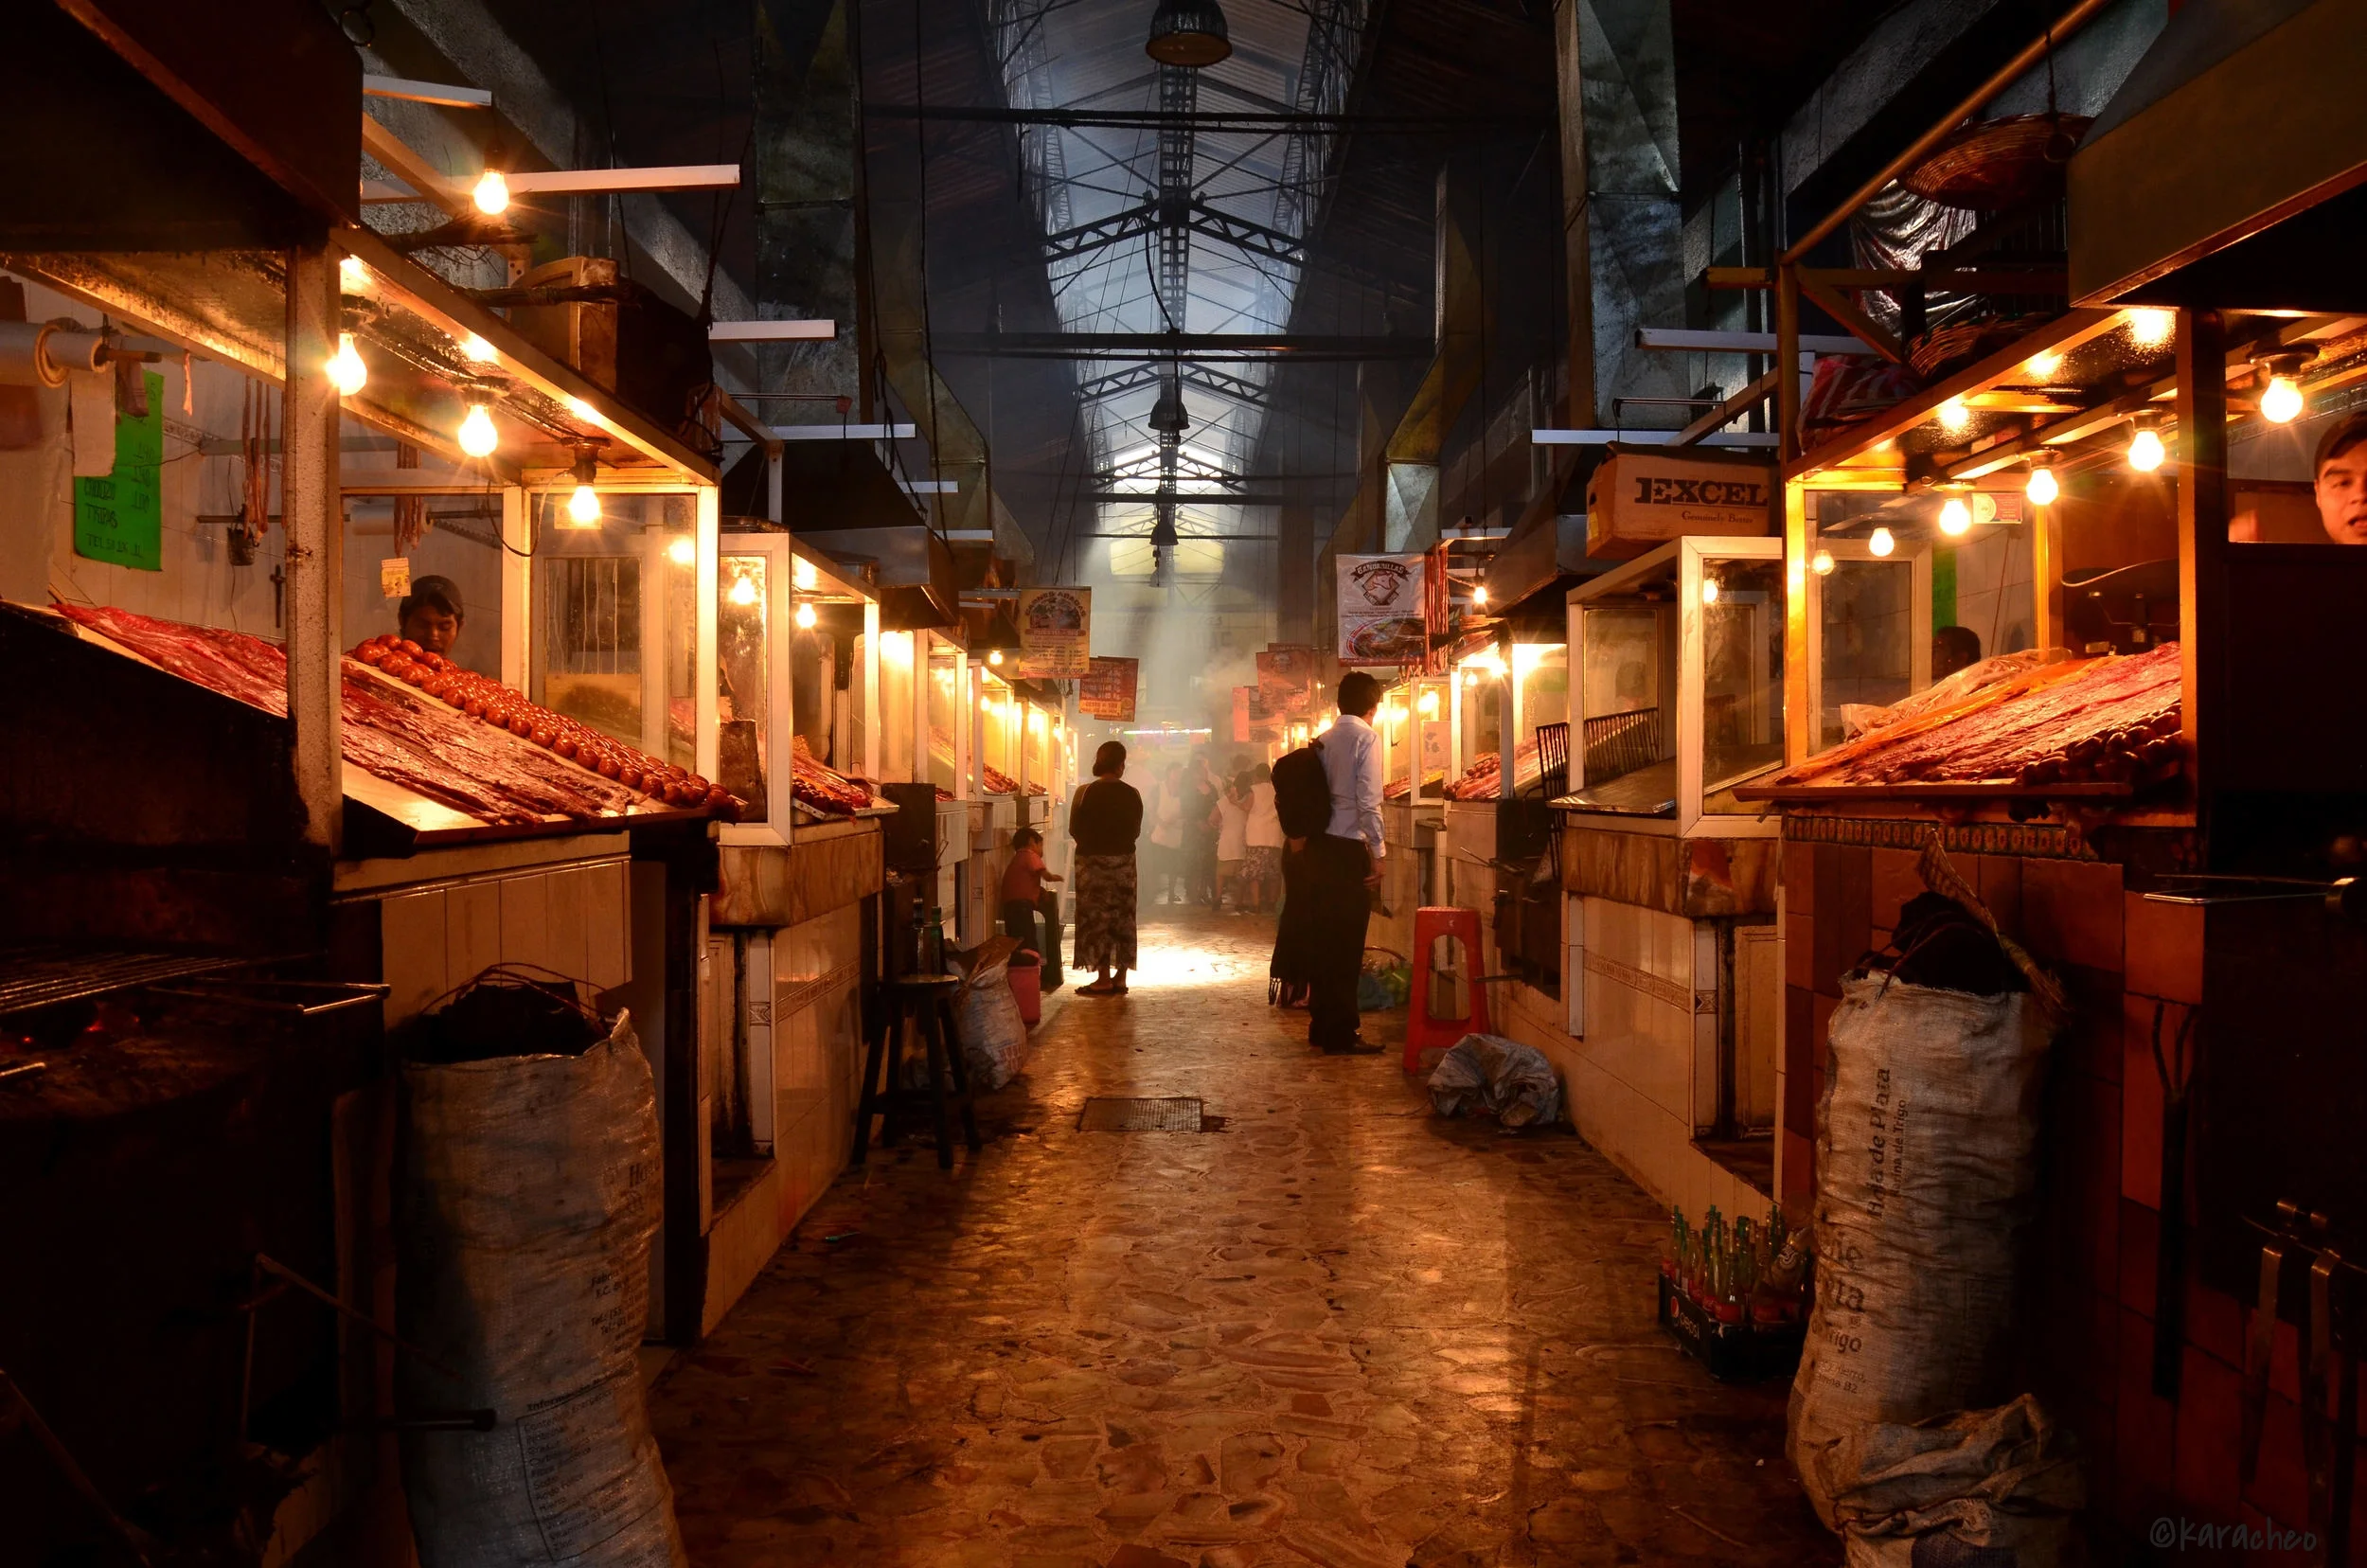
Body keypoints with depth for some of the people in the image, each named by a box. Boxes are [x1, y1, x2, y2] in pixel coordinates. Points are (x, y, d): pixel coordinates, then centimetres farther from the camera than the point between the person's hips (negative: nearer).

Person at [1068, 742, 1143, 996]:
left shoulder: (1085, 793, -11)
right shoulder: (1132, 795, -4)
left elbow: (1074, 830, -5)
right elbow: (1136, 831, 4)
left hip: (1092, 862, -3)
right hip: (1124, 861, 3)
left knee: (1096, 917, 2)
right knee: (1122, 917, 10)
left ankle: (1104, 979, 1)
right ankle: (1120, 977, 14)